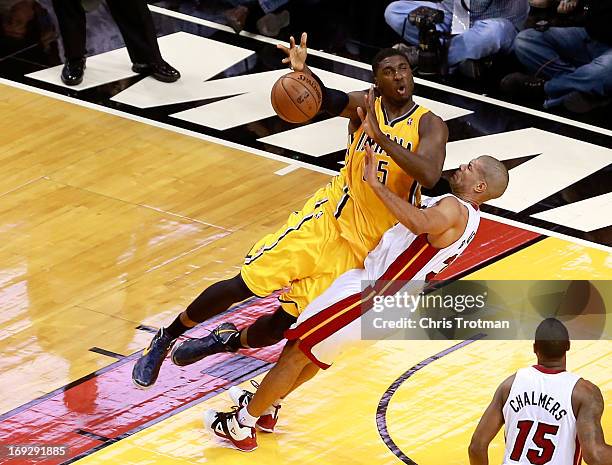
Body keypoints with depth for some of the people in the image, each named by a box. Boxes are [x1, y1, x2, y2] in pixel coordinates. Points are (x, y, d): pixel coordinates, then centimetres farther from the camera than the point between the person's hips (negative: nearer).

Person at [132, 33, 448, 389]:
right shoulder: (366, 106, -3)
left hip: (364, 247, -1)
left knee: (286, 323, 2)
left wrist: (381, 139, -38)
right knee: (243, 285, -5)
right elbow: (328, 100, -26)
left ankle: (233, 341, 35)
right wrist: (305, 72, -48)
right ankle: (166, 339, 15)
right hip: (329, 218, 1)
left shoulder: (429, 125, -10)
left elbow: (429, 175, -30)